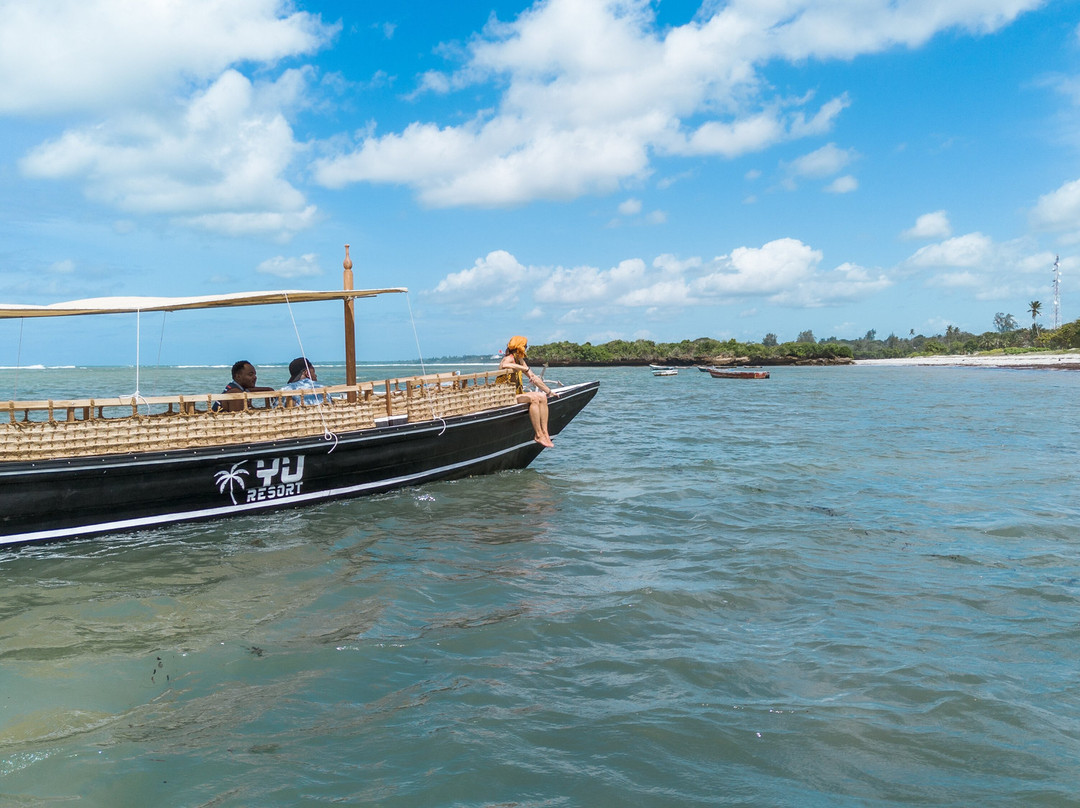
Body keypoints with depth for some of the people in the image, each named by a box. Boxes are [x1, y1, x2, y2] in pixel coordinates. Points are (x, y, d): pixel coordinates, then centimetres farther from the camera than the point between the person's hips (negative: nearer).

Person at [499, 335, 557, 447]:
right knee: (533, 398, -27)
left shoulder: (520, 361, 16)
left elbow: (534, 377, 21)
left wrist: (549, 391, 20)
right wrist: (526, 369, -38)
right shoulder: (509, 359, -12)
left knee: (542, 397, -7)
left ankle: (544, 433, -14)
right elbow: (504, 365, -39)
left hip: (516, 394, 9)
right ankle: (538, 435, -26)